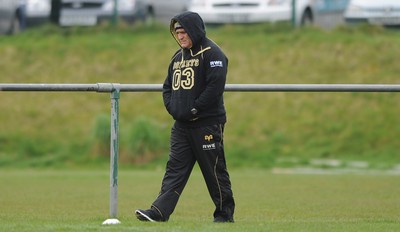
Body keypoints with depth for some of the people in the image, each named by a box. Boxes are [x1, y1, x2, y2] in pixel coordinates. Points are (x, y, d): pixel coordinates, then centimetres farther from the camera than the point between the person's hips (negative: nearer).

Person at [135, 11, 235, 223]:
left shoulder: (211, 53, -9)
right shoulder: (178, 56, 17)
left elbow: (216, 86, -18)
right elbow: (168, 86, 22)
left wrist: (194, 109, -16)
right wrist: (172, 107, 3)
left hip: (207, 124, -7)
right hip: (181, 125, 7)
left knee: (214, 170, -1)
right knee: (175, 168, -1)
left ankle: (225, 213, 10)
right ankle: (159, 211, -9)